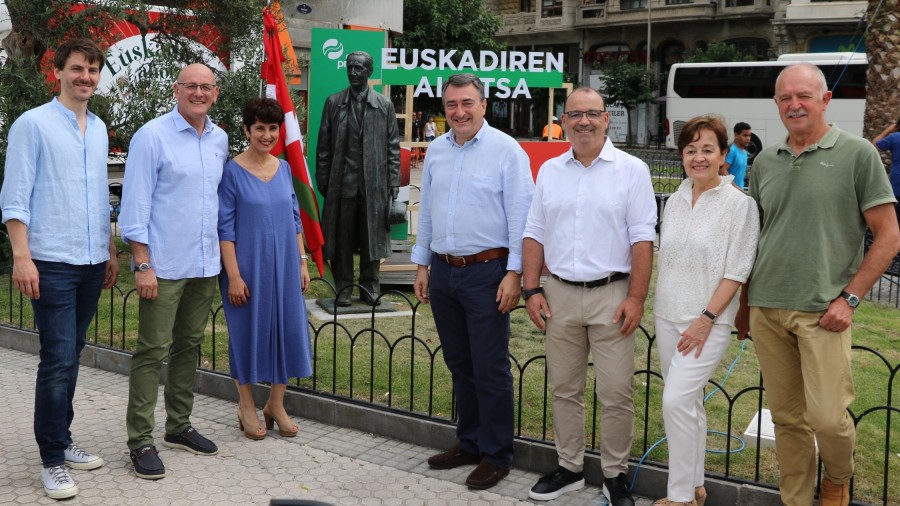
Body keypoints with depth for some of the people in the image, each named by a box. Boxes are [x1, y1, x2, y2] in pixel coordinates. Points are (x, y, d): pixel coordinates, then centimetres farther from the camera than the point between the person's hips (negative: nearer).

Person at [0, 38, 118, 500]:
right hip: (52, 262, -6)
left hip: (92, 263, 6)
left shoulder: (99, 129, 14)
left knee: (70, 357, 12)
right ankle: (52, 461, 3)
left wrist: (110, 252, 19)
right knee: (57, 360, -6)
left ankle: (62, 441, 23)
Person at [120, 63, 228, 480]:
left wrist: (224, 254, 14)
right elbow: (135, 203, -10)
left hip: (205, 265, 6)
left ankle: (179, 426, 26)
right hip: (164, 266, -6)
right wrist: (143, 265, -14)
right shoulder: (152, 136, -7)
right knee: (152, 351, -3)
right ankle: (140, 441, 3)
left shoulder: (220, 140, 11)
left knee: (189, 347, 14)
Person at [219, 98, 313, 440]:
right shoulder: (232, 172, -9)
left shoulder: (284, 168, 6)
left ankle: (276, 405, 24)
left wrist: (302, 262, 8)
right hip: (248, 267, -5)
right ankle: (246, 407, 22)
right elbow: (225, 227, -10)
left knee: (286, 330, 8)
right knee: (248, 332, 6)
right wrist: (233, 276, -14)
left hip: (284, 267, 5)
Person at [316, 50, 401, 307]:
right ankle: (344, 288, 13)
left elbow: (393, 147, 6)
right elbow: (324, 145, 7)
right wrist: (323, 181, 2)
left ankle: (369, 286, 16)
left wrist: (393, 183, 0)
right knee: (341, 238, 4)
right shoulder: (334, 102, 6)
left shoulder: (384, 105, 6)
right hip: (342, 182, 0)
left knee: (372, 236, 5)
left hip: (374, 183, 0)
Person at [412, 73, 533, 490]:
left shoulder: (506, 151, -8)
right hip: (443, 271, 6)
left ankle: (495, 456, 11)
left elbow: (520, 217, -10)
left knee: (490, 369, -1)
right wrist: (422, 264, 15)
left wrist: (514, 274, -14)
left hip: (486, 272, -6)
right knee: (459, 365, 15)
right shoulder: (436, 151, 10)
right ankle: (469, 443, 28)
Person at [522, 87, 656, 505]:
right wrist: (532, 289, 3)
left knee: (615, 394, -1)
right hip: (559, 294, 4)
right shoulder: (549, 171, 9)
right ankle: (569, 468, 25)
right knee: (564, 390, 12)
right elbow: (535, 234, 11)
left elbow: (642, 239, -6)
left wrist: (636, 298, -12)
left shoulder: (631, 170, -3)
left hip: (610, 295, -4)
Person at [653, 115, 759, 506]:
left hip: (707, 322, -6)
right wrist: (660, 307, 12)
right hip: (668, 317, 6)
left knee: (676, 401, -14)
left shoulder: (739, 204, -10)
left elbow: (737, 271, -12)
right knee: (687, 403, 13)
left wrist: (707, 318, -16)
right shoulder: (675, 201, 8)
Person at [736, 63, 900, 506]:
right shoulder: (764, 162, 11)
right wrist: (744, 302, 17)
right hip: (767, 311, 4)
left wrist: (849, 298, -10)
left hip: (822, 312, -4)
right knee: (787, 417, 10)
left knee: (827, 416, -5)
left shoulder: (857, 154, -3)